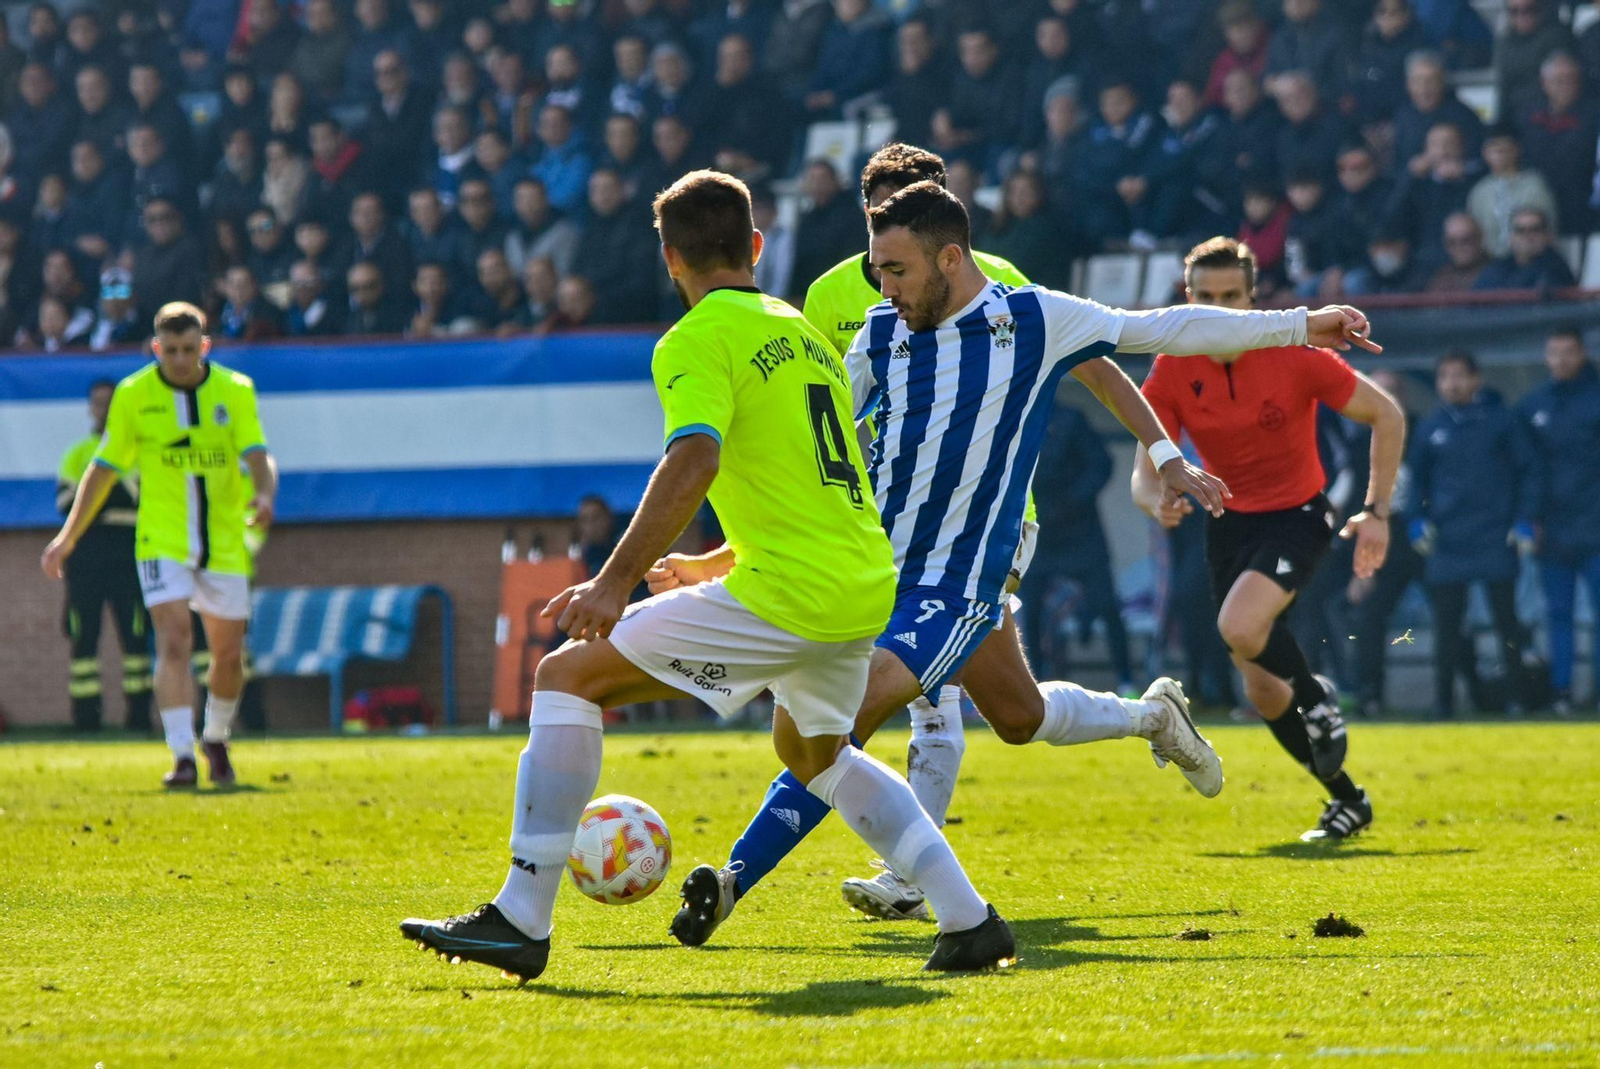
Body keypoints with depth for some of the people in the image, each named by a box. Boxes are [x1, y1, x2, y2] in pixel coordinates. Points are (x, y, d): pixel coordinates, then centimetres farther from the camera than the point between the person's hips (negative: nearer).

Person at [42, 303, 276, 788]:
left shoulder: (235, 390, -2)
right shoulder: (133, 395, -2)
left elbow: (258, 457, -9)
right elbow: (104, 468, 5)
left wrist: (265, 494, -32)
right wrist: (68, 537, 3)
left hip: (224, 542, 2)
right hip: (162, 540, -2)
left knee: (229, 654, 8)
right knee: (174, 641, -18)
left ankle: (216, 740, 33)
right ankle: (182, 757, -22)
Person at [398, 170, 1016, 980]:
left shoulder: (696, 342, -4)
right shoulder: (803, 333, 21)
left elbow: (694, 462, -22)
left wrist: (617, 581, -26)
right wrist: (712, 568, 36)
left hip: (788, 596, -8)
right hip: (869, 588, 8)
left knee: (569, 675, -3)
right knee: (812, 749, 34)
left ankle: (521, 919, -10)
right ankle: (970, 922, 27)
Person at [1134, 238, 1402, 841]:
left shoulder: (1294, 355, -18)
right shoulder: (1173, 372, -10)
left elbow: (1386, 416, -8)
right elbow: (1144, 473, -8)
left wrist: (1376, 512, -11)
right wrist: (1157, 502, -33)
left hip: (1298, 515, -4)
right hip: (1229, 523, 4)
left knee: (1240, 627, -32)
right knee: (1262, 693, 5)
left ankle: (1318, 701, -2)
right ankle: (1347, 798, 25)